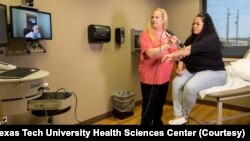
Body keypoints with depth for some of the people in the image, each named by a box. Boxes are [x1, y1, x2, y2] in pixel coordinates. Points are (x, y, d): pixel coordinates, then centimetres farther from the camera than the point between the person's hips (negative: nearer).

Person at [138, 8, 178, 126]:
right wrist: (167, 45, -31)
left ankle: (157, 123, 38)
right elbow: (150, 53, -23)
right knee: (148, 107, 3)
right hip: (150, 77, -6)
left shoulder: (168, 35, 8)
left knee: (160, 105, 20)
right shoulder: (146, 34, -9)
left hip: (164, 77, 6)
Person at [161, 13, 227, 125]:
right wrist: (180, 66, -12)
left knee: (190, 87, -31)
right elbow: (184, 52, 9)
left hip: (213, 72, -8)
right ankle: (178, 116, -13)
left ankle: (184, 116, -5)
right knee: (176, 82, -17)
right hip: (193, 70, 8)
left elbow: (191, 49, -35)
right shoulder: (192, 38, 10)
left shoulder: (211, 38, -18)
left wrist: (172, 55, -46)